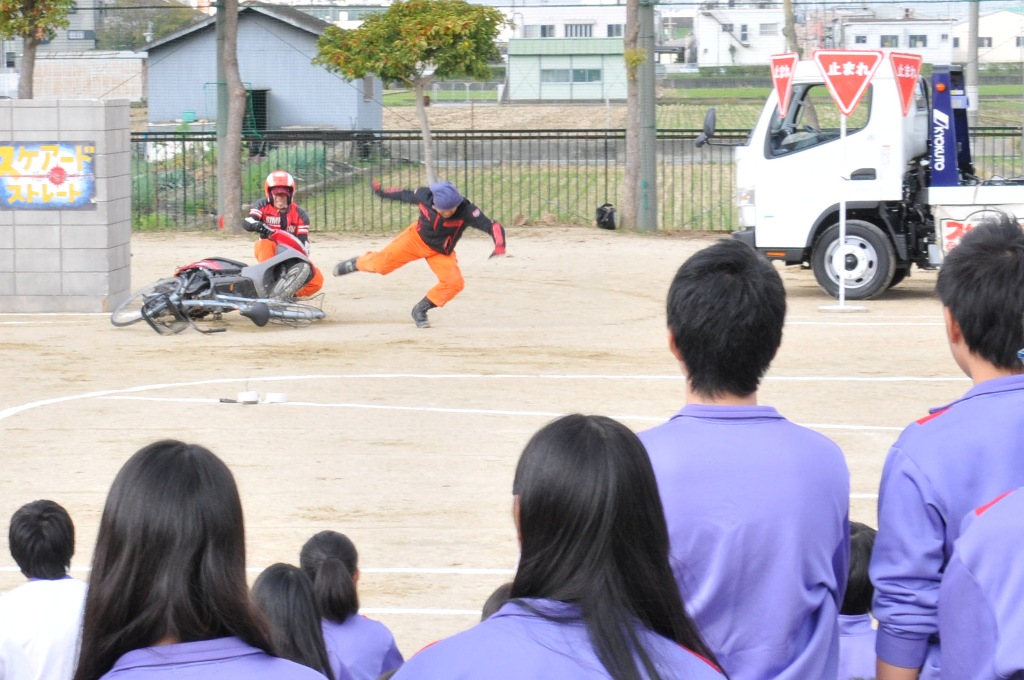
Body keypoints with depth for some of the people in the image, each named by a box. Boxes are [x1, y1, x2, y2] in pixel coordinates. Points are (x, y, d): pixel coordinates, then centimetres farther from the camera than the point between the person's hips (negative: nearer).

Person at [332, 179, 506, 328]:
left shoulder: (466, 211, -33)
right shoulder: (425, 195, -27)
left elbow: (493, 227, -40)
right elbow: (405, 195, -6)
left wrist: (499, 245, -58)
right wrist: (383, 192, 8)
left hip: (441, 253, 0)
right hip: (417, 239, 0)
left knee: (454, 282, -19)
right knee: (381, 262, -4)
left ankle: (420, 310, 3)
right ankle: (357, 263, 31)